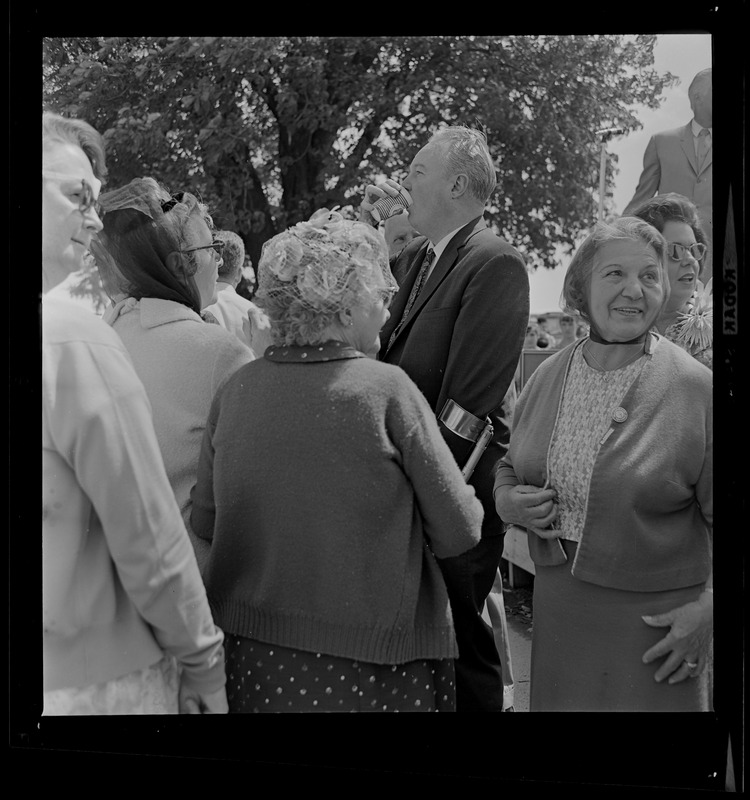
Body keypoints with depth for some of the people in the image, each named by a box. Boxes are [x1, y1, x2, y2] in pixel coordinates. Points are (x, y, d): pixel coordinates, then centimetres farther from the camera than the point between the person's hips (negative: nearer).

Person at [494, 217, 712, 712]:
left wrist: (707, 608, -17)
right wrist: (510, 502, -3)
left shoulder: (694, 388, -12)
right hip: (557, 604, 5)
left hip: (654, 616, -4)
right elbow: (509, 467, 17)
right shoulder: (549, 375, 4)